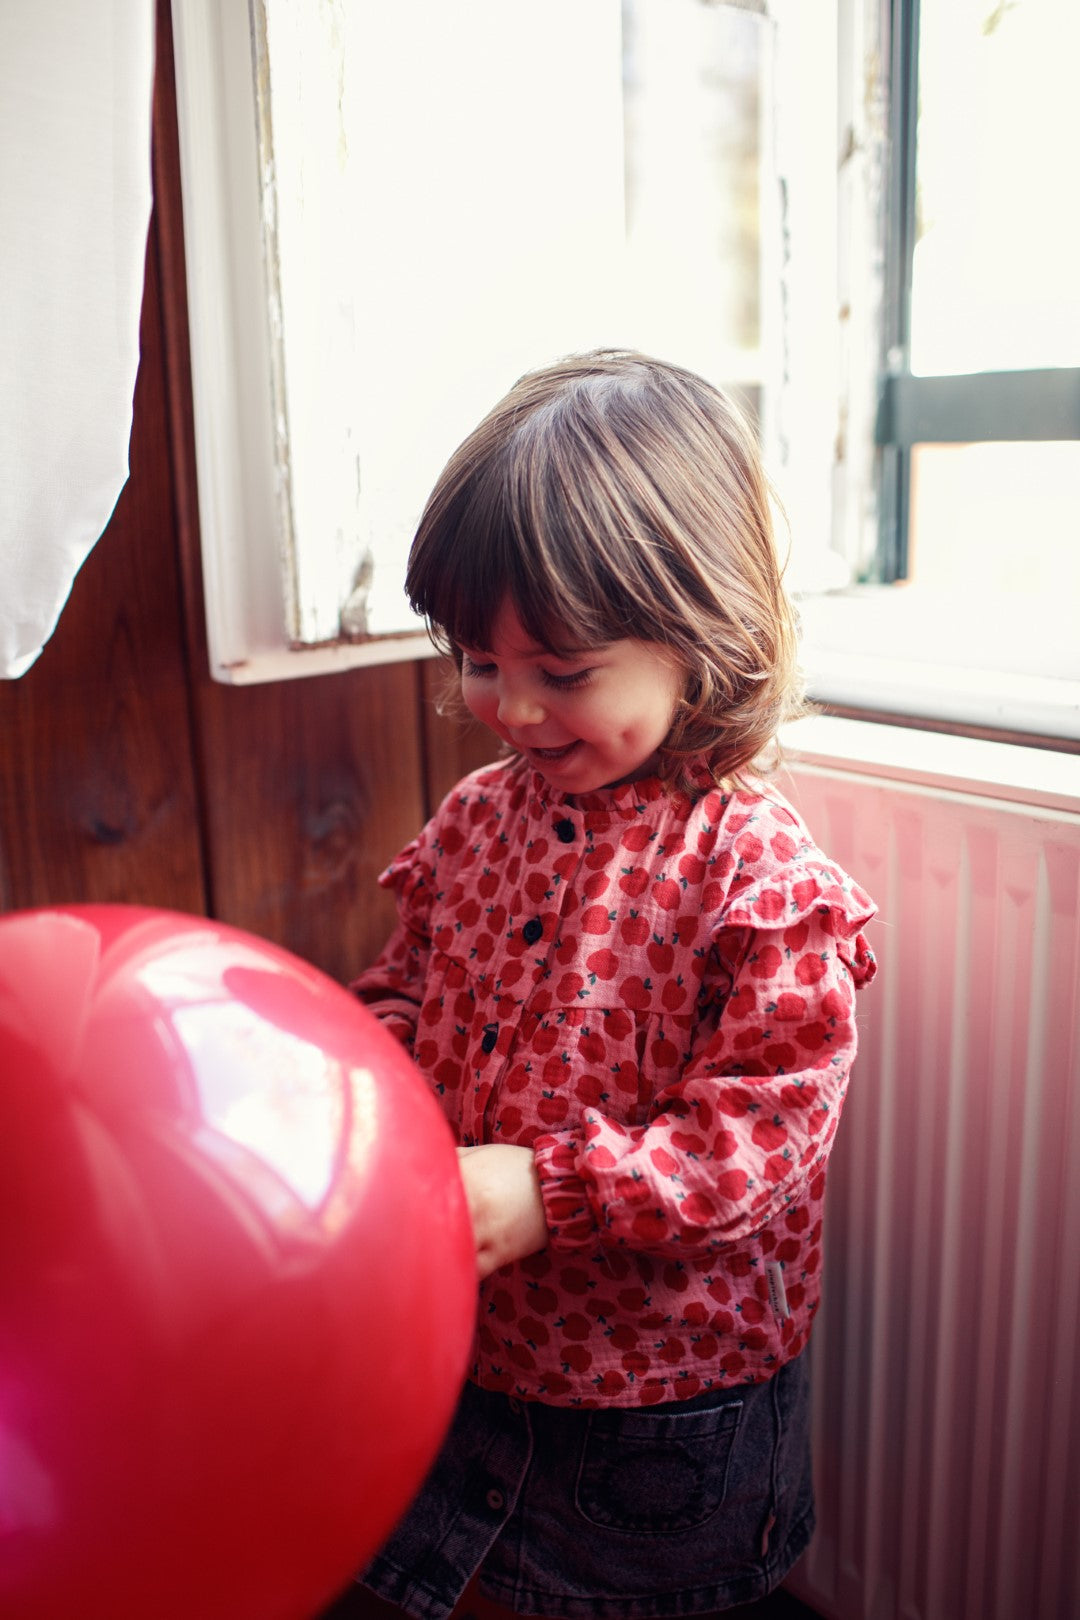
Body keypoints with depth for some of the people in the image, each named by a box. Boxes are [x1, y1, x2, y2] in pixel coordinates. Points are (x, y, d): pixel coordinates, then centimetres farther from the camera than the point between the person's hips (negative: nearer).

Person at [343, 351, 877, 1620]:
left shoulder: (756, 871, -22)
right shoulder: (474, 818, -3)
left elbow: (765, 1121, -22)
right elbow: (408, 989, 9)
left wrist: (553, 1194, -29)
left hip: (666, 1385, -5)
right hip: (465, 1341, 5)